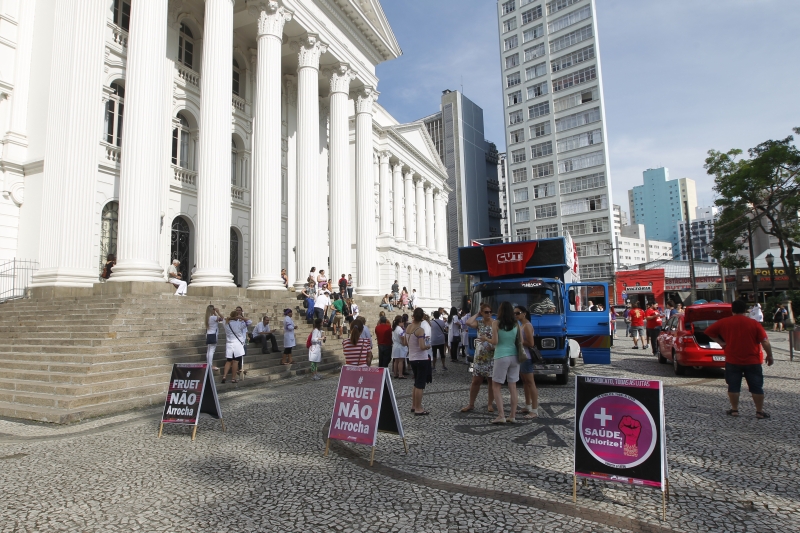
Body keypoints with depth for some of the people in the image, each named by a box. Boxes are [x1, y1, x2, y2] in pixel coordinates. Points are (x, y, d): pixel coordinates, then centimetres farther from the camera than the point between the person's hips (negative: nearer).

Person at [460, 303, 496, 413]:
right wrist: (477, 314, -7)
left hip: (492, 357, -1)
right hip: (479, 357, 1)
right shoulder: (479, 323, 2)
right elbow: (468, 322, -19)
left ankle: (490, 405, 19)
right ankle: (471, 404, 16)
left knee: (492, 382, 6)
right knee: (476, 381, 6)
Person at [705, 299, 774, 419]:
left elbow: (708, 331, 4)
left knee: (733, 386, 8)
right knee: (756, 387, 9)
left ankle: (734, 410, 13)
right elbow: (765, 342, -6)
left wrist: (720, 342, 5)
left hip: (732, 361, 0)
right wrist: (769, 356, 5)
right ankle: (760, 411, 13)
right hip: (752, 361, 0)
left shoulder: (724, 322, -2)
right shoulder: (754, 324, -5)